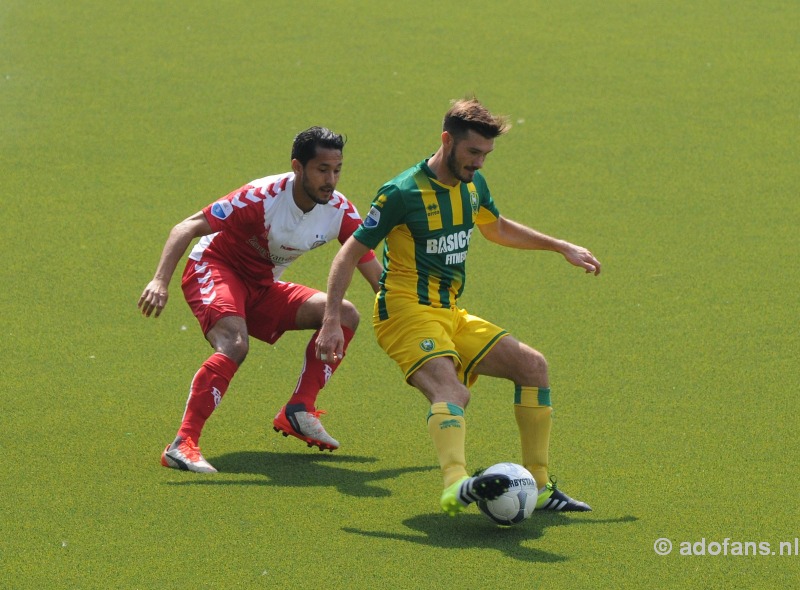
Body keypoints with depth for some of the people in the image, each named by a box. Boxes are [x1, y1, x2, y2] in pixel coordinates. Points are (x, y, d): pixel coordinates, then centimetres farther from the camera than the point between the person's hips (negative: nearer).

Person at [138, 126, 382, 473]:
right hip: (213, 267, -7)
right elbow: (187, 228, -29)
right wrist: (160, 281, -42)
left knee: (345, 315, -3)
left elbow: (374, 273, -1)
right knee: (235, 345, -34)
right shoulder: (264, 197, -27)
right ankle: (182, 445, -37)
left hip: (261, 286, 7)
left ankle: (299, 411, -1)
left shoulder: (340, 211, -11)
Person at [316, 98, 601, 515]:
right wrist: (332, 321, -20)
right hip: (406, 311, -8)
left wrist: (561, 247, 29)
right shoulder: (402, 193, -13)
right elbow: (350, 254, -11)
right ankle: (456, 485, -59)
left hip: (450, 315, 8)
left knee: (532, 365, -1)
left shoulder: (473, 184, 10)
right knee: (451, 392, -33)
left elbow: (497, 229, 32)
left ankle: (538, 487, 2)